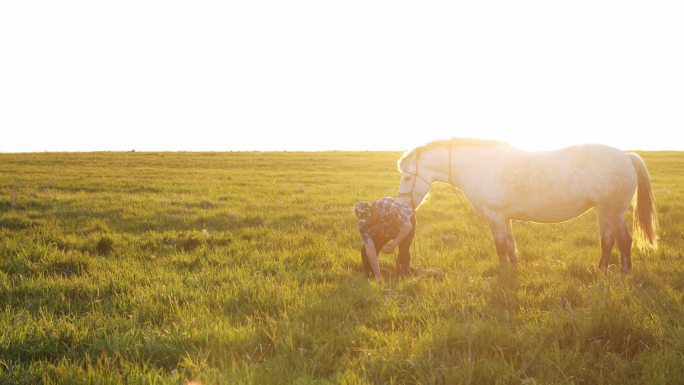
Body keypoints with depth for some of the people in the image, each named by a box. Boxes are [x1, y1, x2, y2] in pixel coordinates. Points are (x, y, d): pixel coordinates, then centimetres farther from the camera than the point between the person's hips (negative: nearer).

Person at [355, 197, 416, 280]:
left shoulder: (388, 206, -41)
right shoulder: (363, 224, -29)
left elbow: (407, 226, -34)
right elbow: (370, 249, -30)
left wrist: (393, 245, -36)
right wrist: (377, 274, -33)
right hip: (382, 232, 3)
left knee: (403, 250, -28)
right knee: (365, 251, -13)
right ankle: (371, 275, 13)